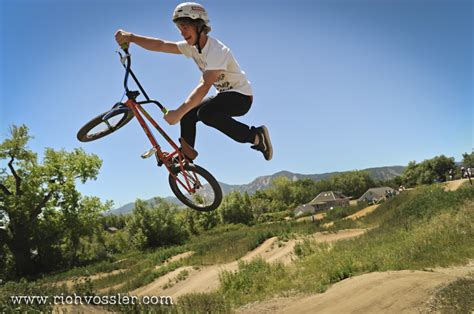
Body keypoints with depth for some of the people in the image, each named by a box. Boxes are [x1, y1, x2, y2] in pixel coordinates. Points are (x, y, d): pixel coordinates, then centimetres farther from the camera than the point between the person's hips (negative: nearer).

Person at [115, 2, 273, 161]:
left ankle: (256, 135, -19)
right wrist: (131, 37, -23)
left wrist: (178, 112, -40)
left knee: (206, 113, -31)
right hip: (224, 94, 8)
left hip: (241, 96, -8)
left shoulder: (216, 50, -25)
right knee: (187, 115, -3)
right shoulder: (193, 47, 0)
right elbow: (161, 45, -8)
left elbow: (204, 86, -35)